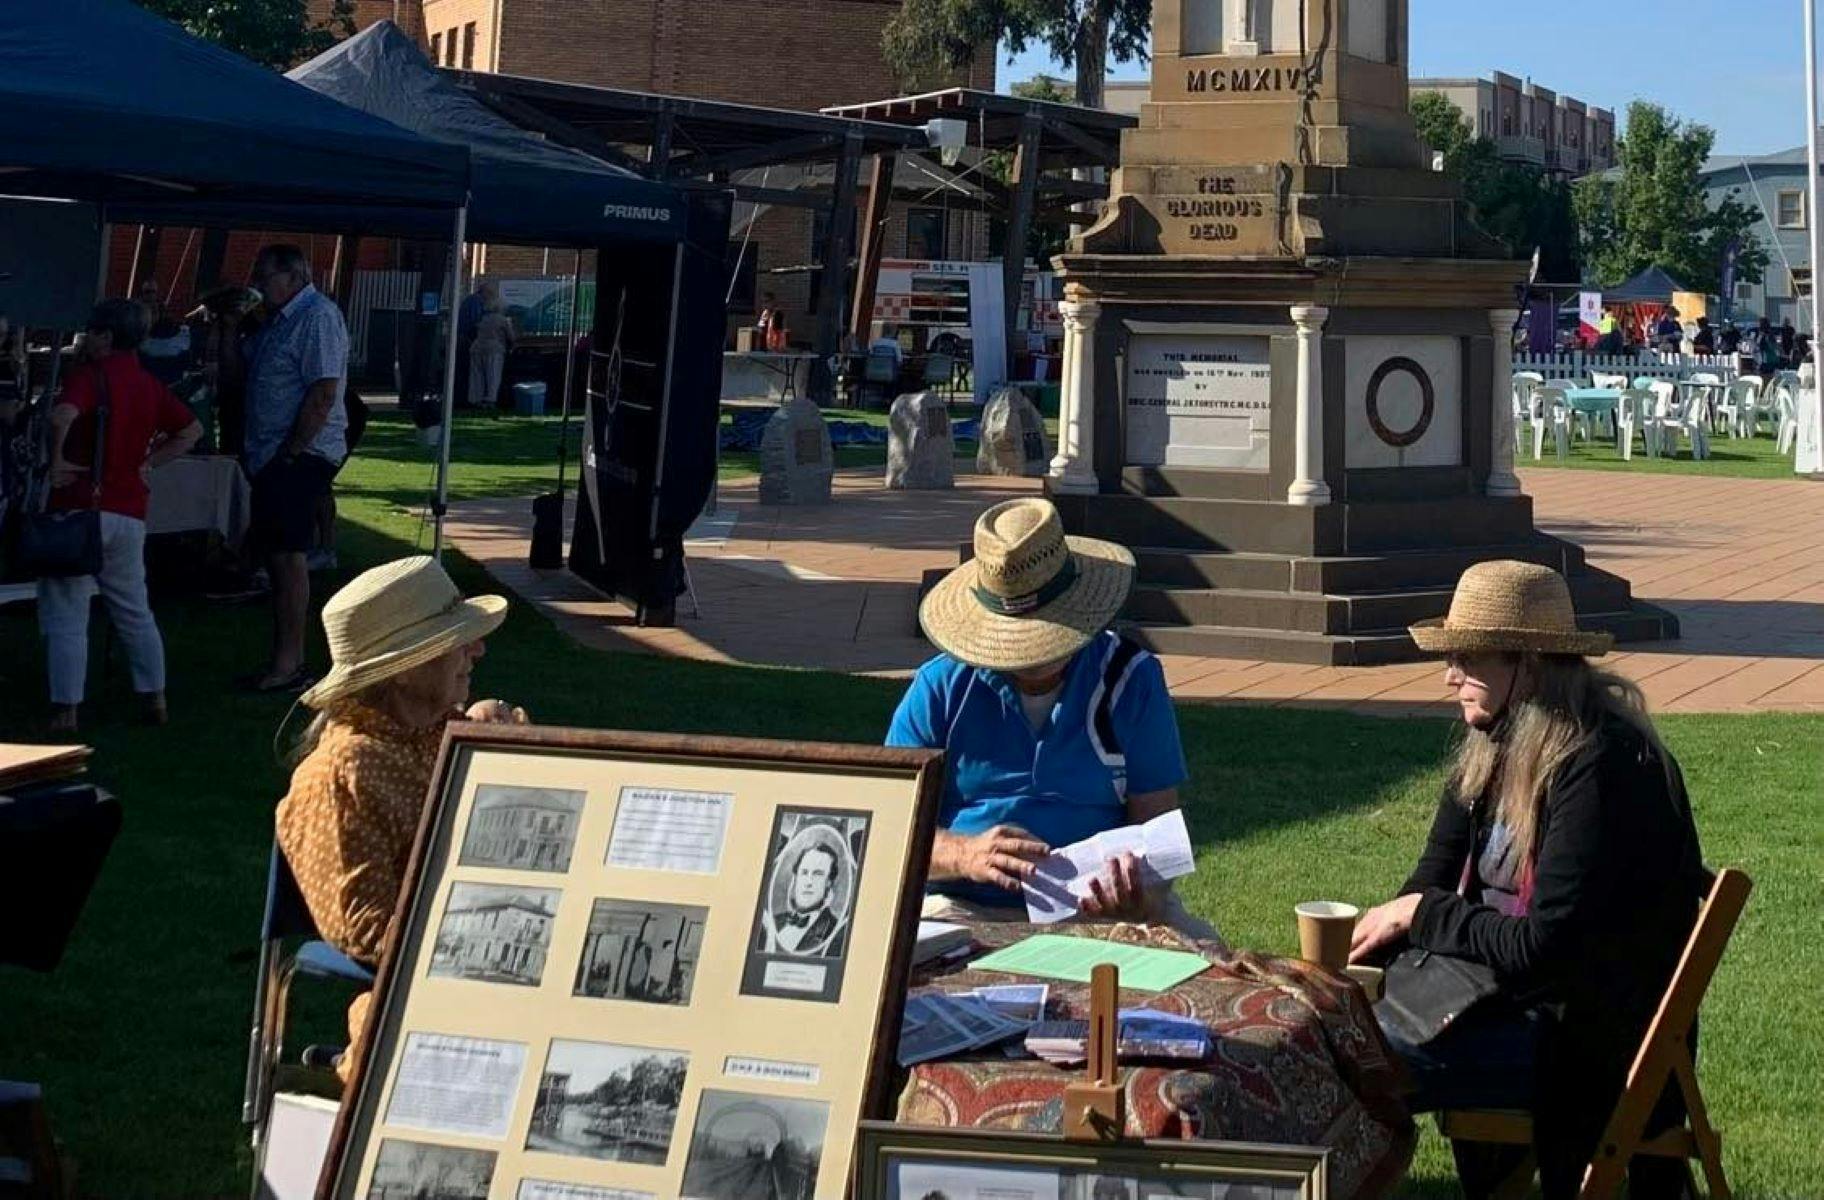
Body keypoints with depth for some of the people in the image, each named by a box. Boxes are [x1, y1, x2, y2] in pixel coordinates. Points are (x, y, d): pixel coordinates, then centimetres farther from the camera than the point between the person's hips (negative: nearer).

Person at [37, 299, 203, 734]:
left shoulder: (90, 377, -10)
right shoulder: (150, 386, 9)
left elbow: (62, 415, -31)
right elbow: (192, 431, 19)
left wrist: (57, 461, -18)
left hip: (80, 506, -6)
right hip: (130, 512, 6)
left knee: (66, 616, -1)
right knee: (134, 612, 17)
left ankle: (65, 711, -2)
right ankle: (154, 699, 19)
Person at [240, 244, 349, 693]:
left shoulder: (317, 317, -13)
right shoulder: (278, 320, 18)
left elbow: (324, 392, -21)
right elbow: (241, 377, 25)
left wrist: (291, 452, -20)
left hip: (300, 456, -10)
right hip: (273, 456, 10)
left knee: (287, 554, -10)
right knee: (277, 555, 12)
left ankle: (288, 665, -8)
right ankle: (286, 660, 17)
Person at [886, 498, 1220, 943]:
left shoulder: (1132, 680, 7)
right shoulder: (940, 688, 5)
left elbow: (1156, 822, 3)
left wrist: (1138, 893, -21)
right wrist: (964, 855, -22)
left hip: (1101, 909, 1)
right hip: (966, 908, -1)